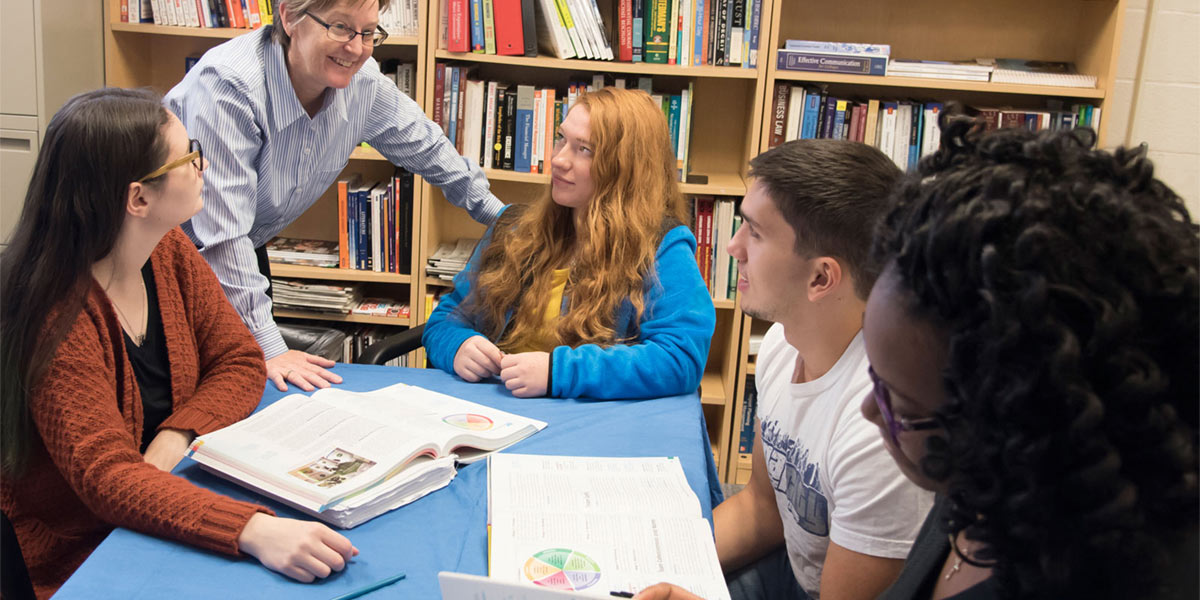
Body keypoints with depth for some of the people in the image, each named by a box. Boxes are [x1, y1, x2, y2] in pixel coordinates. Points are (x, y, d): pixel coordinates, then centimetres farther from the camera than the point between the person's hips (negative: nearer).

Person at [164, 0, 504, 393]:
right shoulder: (228, 85, -35)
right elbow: (221, 234, -36)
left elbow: (424, 144, 5)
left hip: (248, 250, 6)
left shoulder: (362, 81, -15)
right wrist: (267, 348, -36)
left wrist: (495, 212, 13)